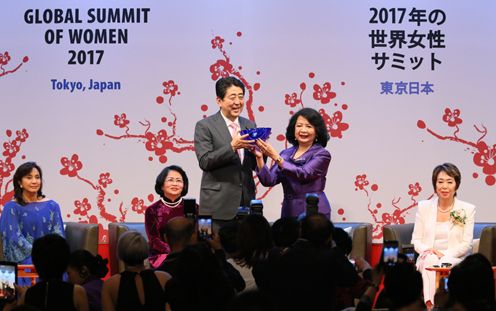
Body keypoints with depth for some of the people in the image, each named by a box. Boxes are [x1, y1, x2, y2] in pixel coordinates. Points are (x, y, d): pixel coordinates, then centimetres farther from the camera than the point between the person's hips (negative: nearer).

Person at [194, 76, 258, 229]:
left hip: (246, 203, 5)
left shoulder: (249, 125, 15)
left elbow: (255, 165, 15)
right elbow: (204, 162, -11)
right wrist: (232, 146, -21)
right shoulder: (205, 126, -1)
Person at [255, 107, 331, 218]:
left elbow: (303, 174, -18)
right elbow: (269, 180, 2)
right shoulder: (286, 153, 11)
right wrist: (260, 158, -12)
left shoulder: (322, 154, -3)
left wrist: (276, 157, -23)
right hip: (288, 211, 4)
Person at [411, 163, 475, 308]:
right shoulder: (424, 207, 11)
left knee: (445, 264, -36)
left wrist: (444, 255, -15)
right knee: (430, 261, -35)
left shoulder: (467, 209, 6)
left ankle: (431, 305, -41)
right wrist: (428, 251, -13)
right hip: (427, 260, 1)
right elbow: (416, 240, 10)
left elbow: (466, 244, 1)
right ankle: (429, 303, -47)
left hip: (454, 260, -1)